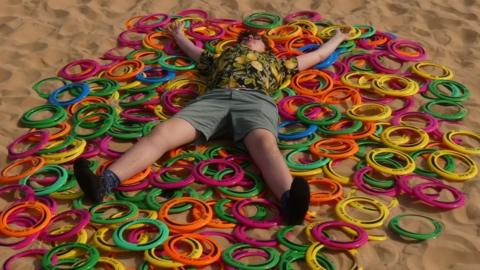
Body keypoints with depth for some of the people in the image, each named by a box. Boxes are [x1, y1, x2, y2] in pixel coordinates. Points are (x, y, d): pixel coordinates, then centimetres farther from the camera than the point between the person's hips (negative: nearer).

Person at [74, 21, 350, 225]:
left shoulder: (275, 62, 41)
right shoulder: (223, 56, 44)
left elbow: (317, 55, 52)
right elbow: (193, 50, 61)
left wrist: (337, 38, 66)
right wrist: (179, 34, 78)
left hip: (255, 100, -1)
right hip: (214, 98, 2)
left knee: (264, 143, -38)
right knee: (162, 132, -26)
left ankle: (289, 200, -68)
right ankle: (105, 182, -46)